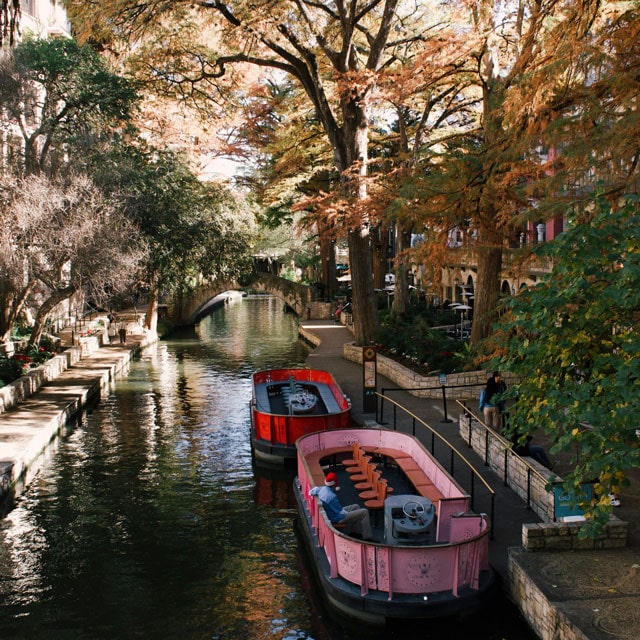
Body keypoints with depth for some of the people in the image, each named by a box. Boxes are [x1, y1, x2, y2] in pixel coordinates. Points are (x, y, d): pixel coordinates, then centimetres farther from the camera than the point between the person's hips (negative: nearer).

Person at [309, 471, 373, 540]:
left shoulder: (322, 489, -8)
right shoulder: (332, 496, -34)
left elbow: (311, 492, 12)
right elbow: (340, 512, -22)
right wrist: (348, 513, -5)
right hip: (337, 519, -10)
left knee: (356, 507, 24)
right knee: (364, 512, -7)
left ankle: (360, 532, 30)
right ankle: (367, 537, 3)